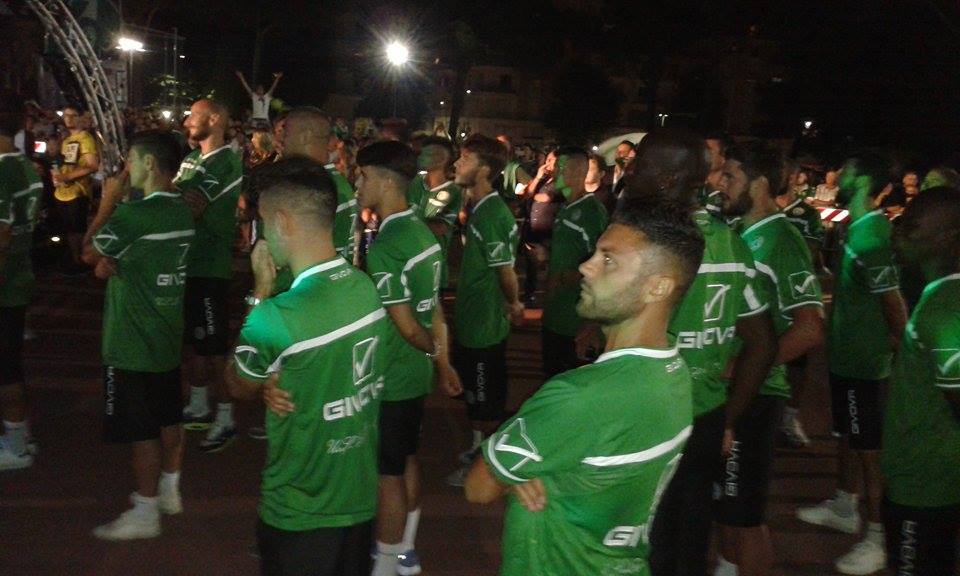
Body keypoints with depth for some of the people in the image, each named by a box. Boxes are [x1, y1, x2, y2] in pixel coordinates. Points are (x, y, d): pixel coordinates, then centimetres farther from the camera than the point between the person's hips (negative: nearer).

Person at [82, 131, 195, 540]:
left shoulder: (134, 214, -22)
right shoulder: (181, 211, 5)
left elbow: (89, 253, -8)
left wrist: (107, 203, -3)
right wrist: (112, 262, -3)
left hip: (133, 343, -8)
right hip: (168, 336, 9)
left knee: (141, 430, 1)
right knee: (169, 419, 19)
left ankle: (144, 514, 10)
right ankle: (169, 491, 33)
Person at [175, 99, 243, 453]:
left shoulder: (226, 162, -15)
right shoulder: (191, 159, 14)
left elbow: (192, 208, -25)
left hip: (210, 267, -9)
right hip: (187, 262, 9)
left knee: (214, 344, -2)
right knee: (194, 339, 18)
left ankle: (225, 419, 8)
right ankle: (199, 407, 31)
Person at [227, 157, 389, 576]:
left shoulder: (275, 318, -27)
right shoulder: (368, 288, -6)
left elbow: (239, 386, -4)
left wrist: (261, 290, -6)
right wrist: (277, 384, -8)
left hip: (300, 511, -6)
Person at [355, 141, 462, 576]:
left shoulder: (383, 248, -24)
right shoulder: (422, 231, 2)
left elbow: (407, 327, -22)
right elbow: (435, 307, 8)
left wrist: (432, 350, -3)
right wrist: (443, 360, 14)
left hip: (391, 380, -9)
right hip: (417, 374, 9)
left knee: (388, 473, 6)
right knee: (407, 461, 20)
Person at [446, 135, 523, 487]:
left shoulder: (489, 214, -24)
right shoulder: (483, 208, 7)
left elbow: (506, 270, -22)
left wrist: (513, 304, -5)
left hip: (484, 323, -9)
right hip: (473, 319, 9)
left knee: (485, 398, 7)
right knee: (474, 392, 23)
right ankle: (477, 449, 40)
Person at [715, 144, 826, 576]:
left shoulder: (781, 241, -16)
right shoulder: (743, 234, 10)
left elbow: (809, 330, -24)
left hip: (753, 393, -8)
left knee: (745, 510, 1)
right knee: (724, 496, 21)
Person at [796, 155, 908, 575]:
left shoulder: (871, 234, -23)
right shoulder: (859, 228, 9)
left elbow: (893, 300, -25)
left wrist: (896, 344, -16)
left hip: (864, 362, -10)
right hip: (847, 355, 10)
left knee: (869, 447, -1)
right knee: (847, 435, 22)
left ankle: (878, 537, 10)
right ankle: (843, 507, 38)